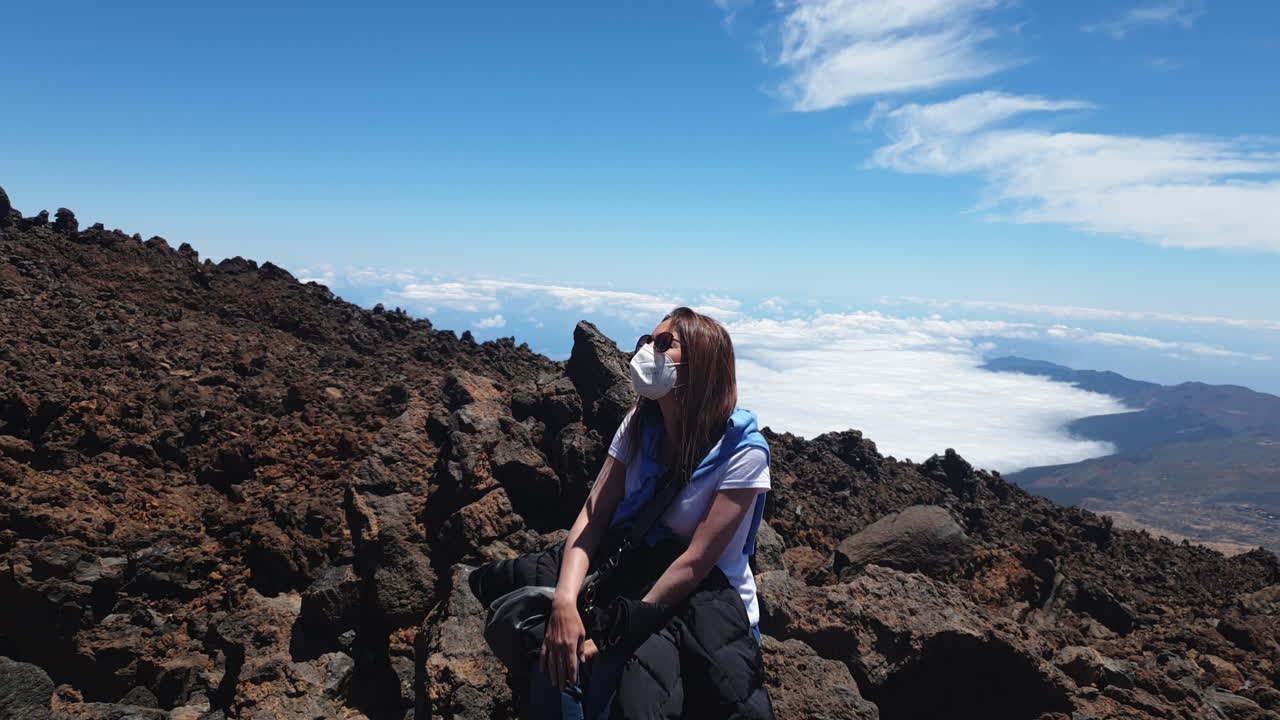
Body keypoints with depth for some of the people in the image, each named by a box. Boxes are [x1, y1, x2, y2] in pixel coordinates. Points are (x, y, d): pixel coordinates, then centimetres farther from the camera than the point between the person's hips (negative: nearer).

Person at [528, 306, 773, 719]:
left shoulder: (741, 450, -17)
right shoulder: (639, 427, 0)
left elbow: (696, 562, -20)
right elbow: (592, 516, -6)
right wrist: (565, 600, -22)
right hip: (634, 585, 4)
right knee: (556, 666, -20)